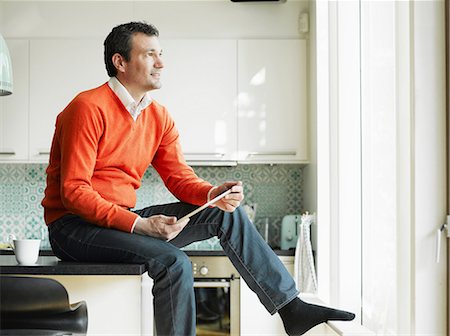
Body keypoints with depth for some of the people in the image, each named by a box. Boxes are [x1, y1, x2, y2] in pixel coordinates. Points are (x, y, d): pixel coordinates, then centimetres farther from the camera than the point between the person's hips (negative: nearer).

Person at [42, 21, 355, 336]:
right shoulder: (89, 108, -16)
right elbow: (74, 191, -21)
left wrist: (213, 194, -18)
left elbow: (180, 177, 5)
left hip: (126, 218, 8)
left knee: (227, 214, -3)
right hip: (75, 225, -7)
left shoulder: (159, 117, 8)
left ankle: (292, 308, -3)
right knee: (174, 262, -31)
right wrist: (139, 224, -29)